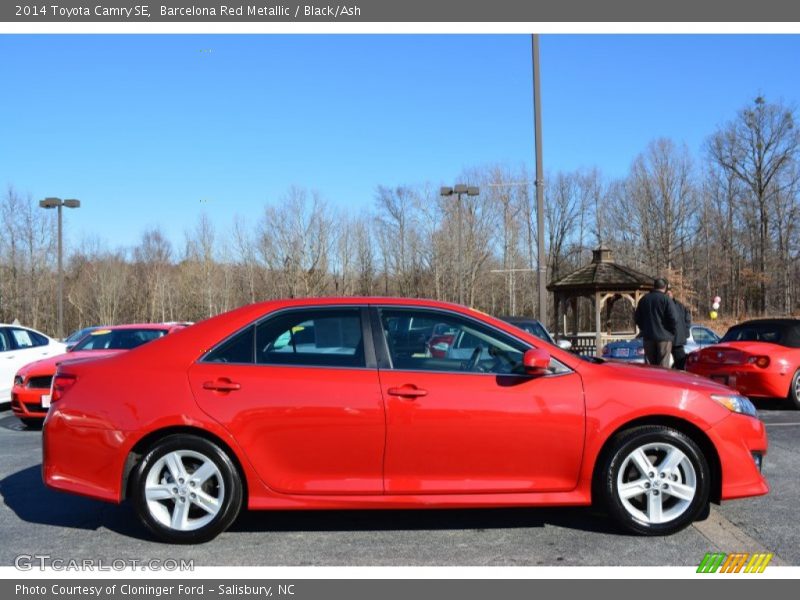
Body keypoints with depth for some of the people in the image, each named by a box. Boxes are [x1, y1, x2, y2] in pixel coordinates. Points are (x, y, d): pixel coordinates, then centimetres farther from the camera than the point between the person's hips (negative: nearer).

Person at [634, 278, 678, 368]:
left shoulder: (643, 300, 9)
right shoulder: (666, 299, -8)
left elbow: (637, 318, 13)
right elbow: (673, 319, -12)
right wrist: (673, 333, 2)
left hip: (648, 337, 5)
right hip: (664, 336, -5)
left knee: (649, 364, 11)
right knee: (663, 365, -3)